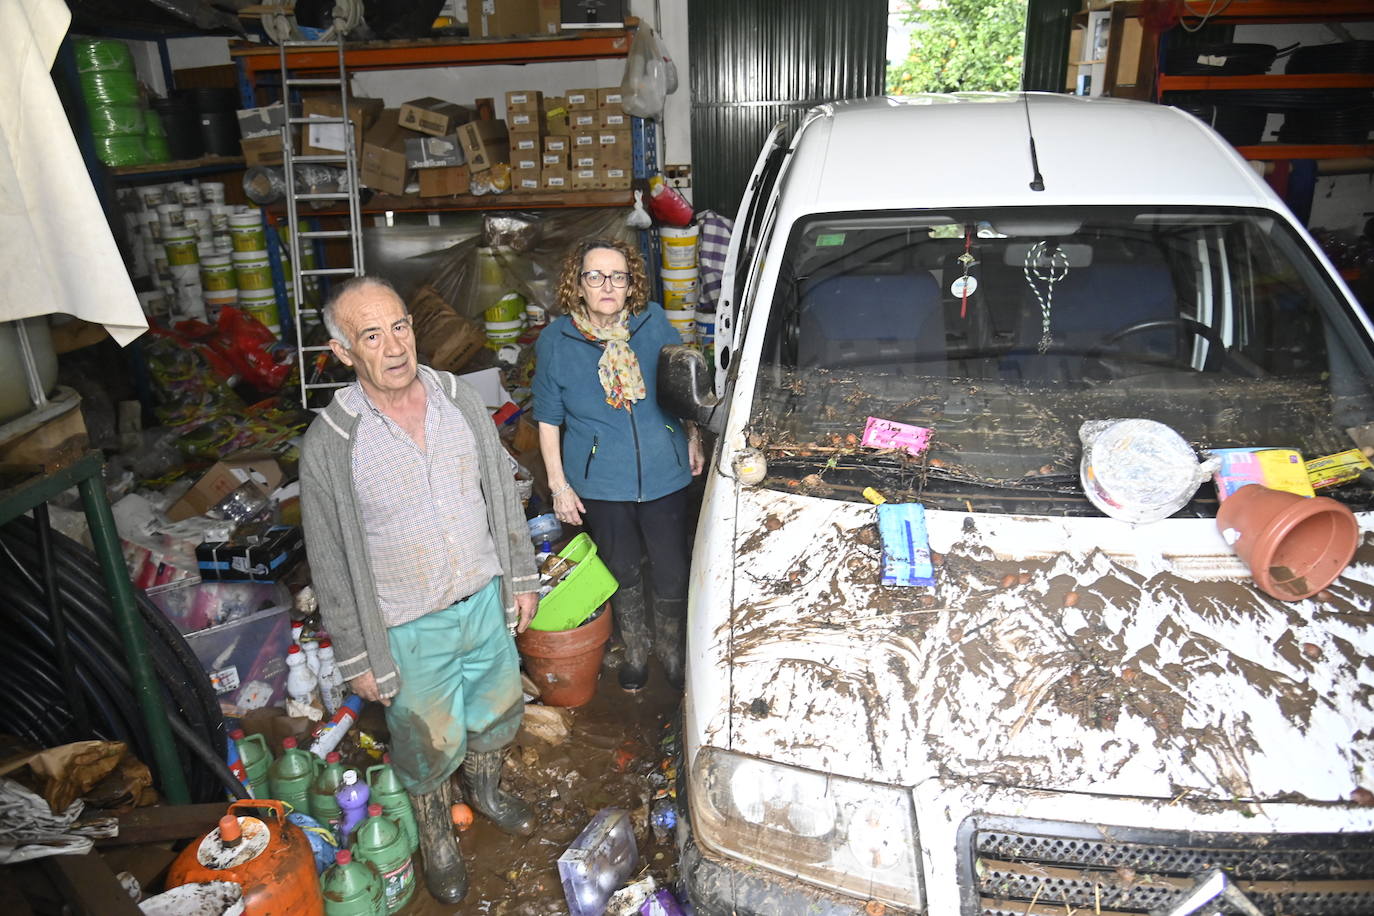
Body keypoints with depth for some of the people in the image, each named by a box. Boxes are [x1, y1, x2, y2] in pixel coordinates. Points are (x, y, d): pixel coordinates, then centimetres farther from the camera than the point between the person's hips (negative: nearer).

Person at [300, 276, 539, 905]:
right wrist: (356, 657, -7)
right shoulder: (328, 444, -20)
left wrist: (521, 576, 6)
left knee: (496, 710, 25)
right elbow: (330, 563, -11)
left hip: (484, 600, 4)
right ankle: (435, 833, 47)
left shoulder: (459, 398, -8)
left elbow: (502, 493, 3)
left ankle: (486, 789, 57)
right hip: (409, 628, -4)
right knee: (430, 744, 16)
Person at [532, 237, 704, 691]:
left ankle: (671, 650, 40)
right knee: (621, 570, 19)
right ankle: (635, 650, 45)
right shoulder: (555, 340, -10)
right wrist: (558, 484, -3)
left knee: (672, 572, 12)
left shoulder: (654, 323, -7)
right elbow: (548, 419, -2)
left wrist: (693, 439, 9)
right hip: (600, 484, 0)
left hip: (664, 476, 1)